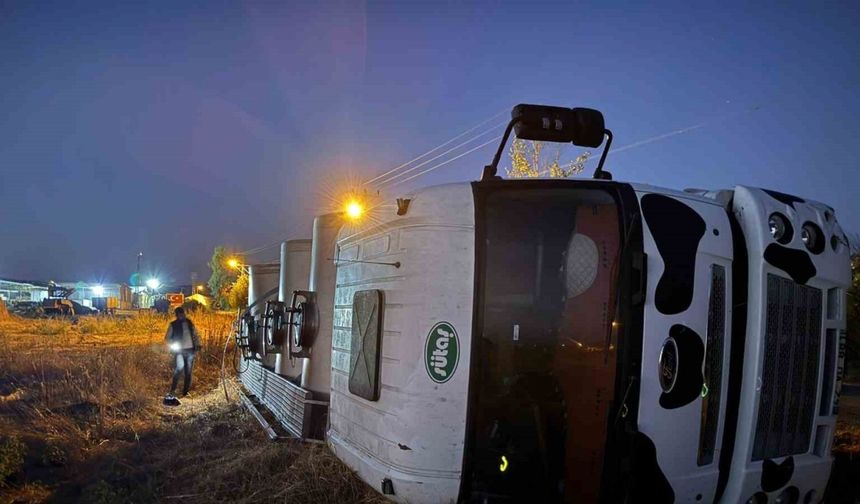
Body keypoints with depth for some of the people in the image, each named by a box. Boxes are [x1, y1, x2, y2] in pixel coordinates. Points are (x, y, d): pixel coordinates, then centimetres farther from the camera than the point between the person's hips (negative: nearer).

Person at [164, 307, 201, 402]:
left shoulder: (189, 323, 10)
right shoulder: (173, 325, 1)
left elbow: (196, 335, 17)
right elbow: (167, 338, 4)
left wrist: (197, 345, 3)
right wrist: (171, 346, -12)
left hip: (190, 350, 4)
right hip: (179, 351, -4)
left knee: (188, 372, 7)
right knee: (179, 368, -23)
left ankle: (185, 393, 18)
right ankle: (172, 392, -17)